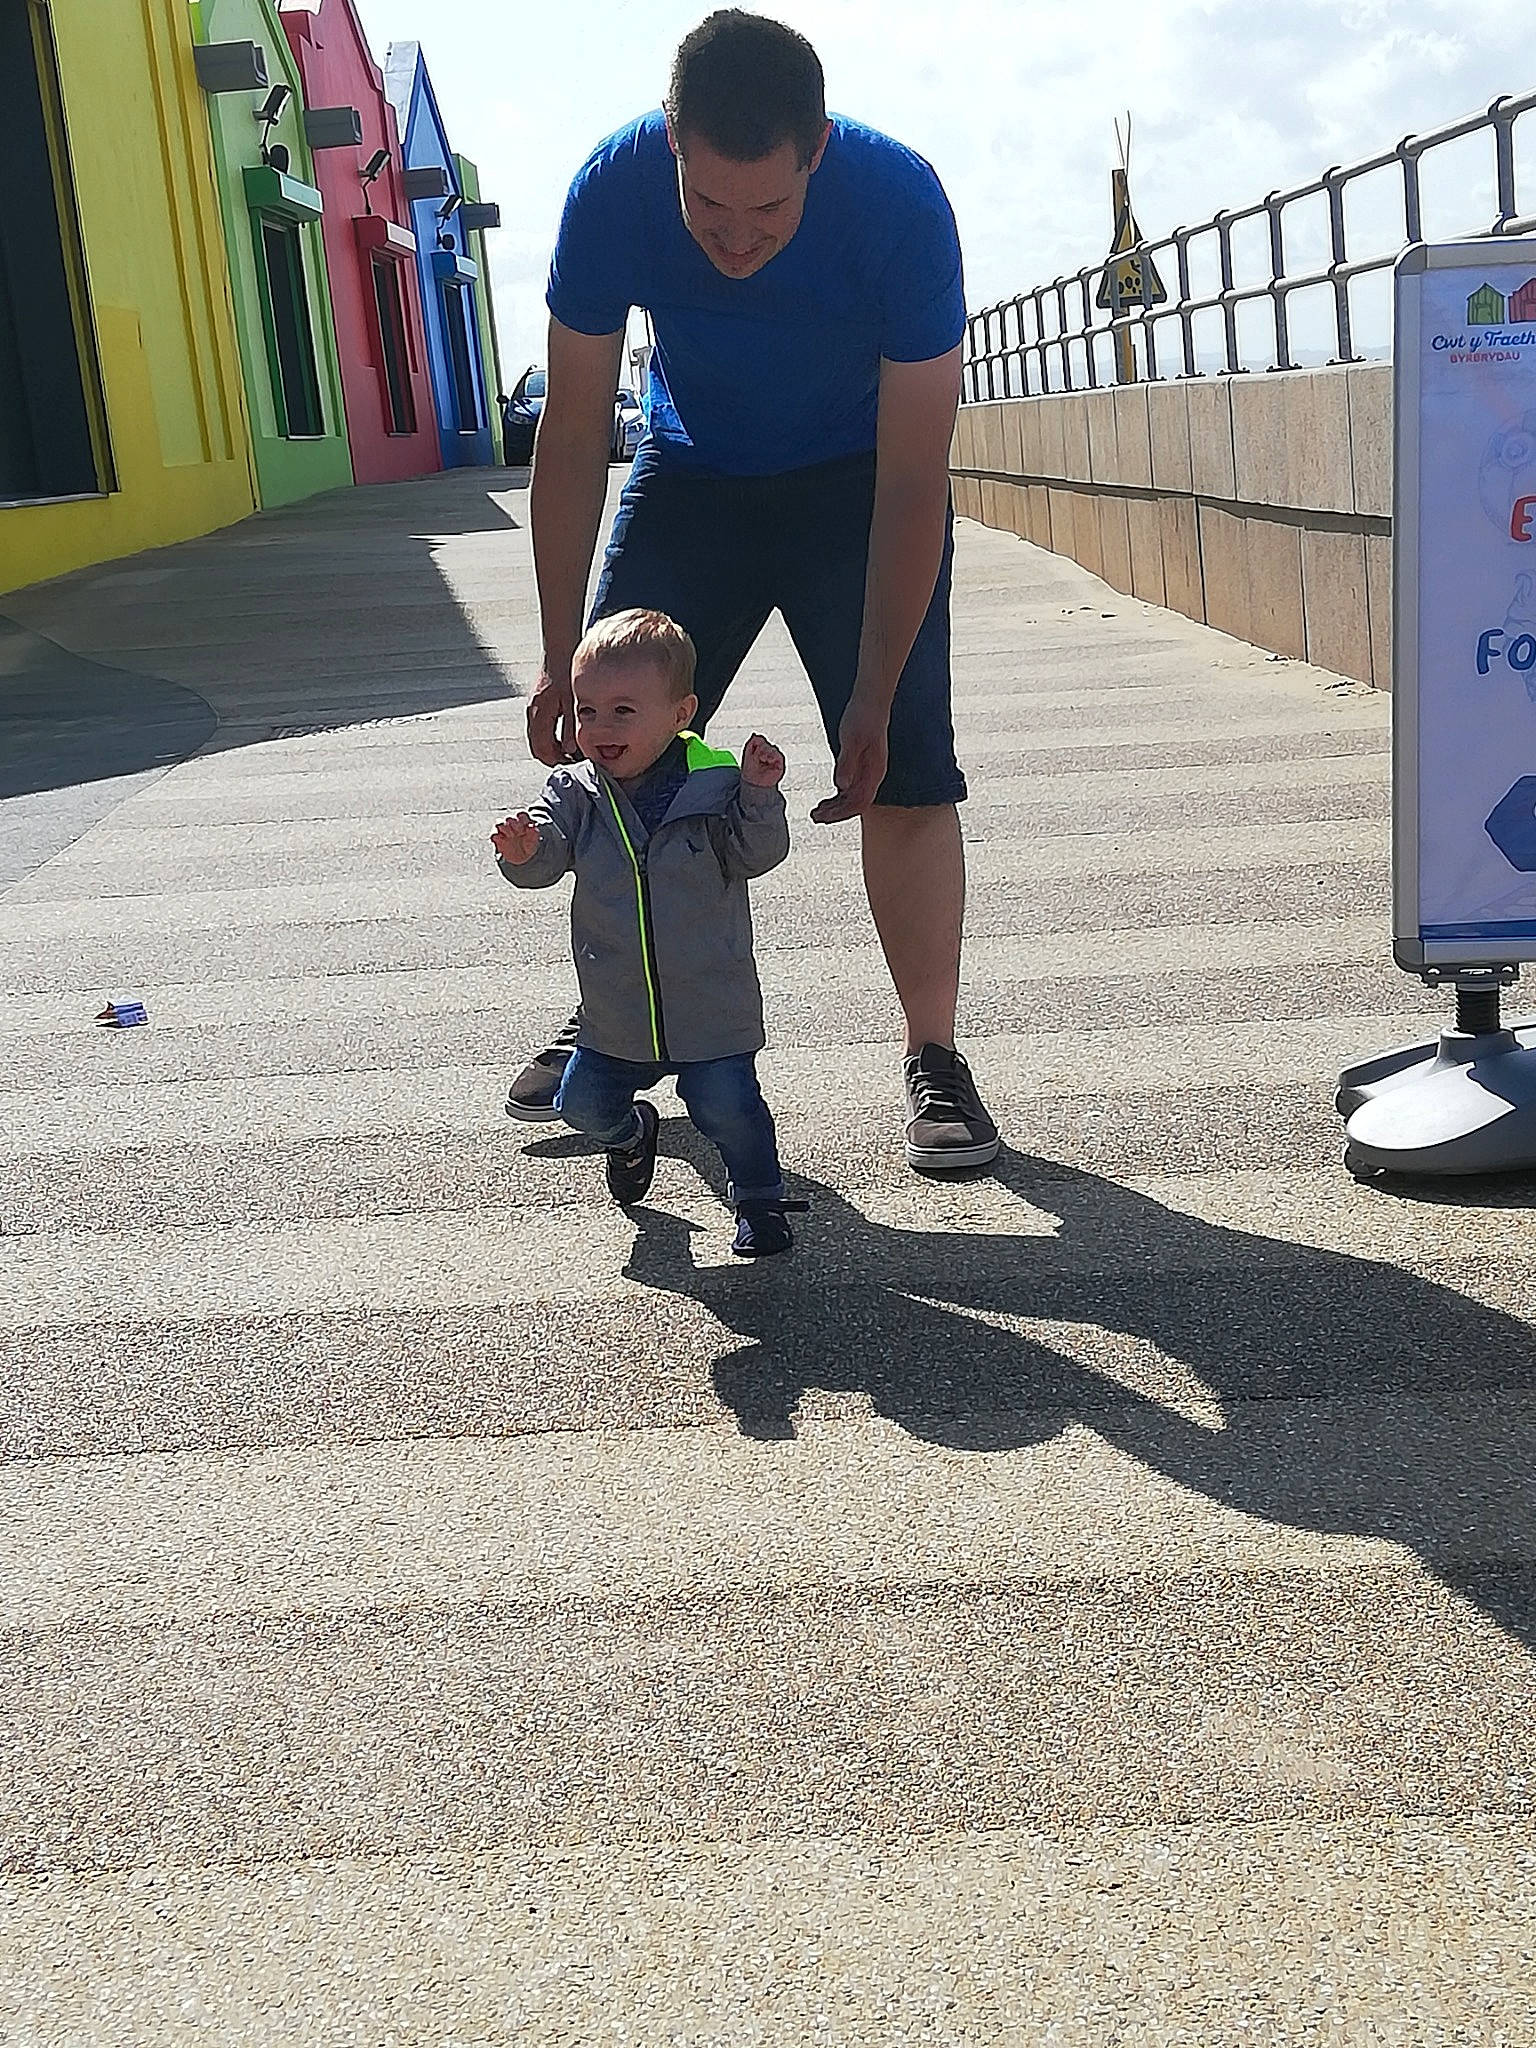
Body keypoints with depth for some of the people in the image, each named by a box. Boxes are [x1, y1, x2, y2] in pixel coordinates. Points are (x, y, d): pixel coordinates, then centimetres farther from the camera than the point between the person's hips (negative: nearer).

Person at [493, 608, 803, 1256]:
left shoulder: (714, 785, -10)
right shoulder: (576, 794, -4)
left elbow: (757, 855, -13)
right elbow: (543, 865, -13)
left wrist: (759, 795, -30)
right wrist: (522, 851, -37)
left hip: (711, 1008, -3)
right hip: (615, 1016, 4)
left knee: (728, 1107, -7)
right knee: (582, 1102, 10)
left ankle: (759, 1201, 20)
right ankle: (631, 1133, 46)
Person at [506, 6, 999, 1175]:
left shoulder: (898, 201, -31)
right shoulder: (615, 191, -26)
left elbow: (912, 482, -28)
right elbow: (574, 437, -17)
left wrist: (873, 698, -30)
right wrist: (562, 661, -19)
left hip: (855, 480, -2)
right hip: (692, 475, 2)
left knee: (905, 770, -14)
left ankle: (935, 1058, -3)